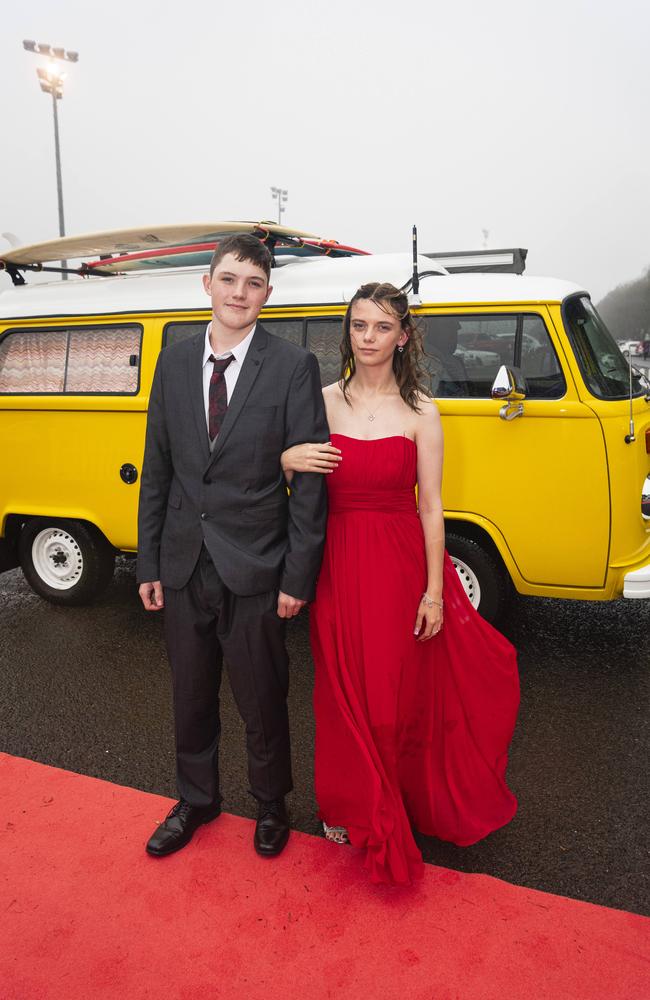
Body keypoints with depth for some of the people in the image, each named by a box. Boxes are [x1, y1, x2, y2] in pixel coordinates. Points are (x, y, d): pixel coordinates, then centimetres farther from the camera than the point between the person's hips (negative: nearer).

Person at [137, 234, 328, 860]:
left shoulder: (293, 368, -8)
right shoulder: (174, 363, 5)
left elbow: (309, 480, -9)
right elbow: (157, 471, 7)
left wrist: (298, 575, -12)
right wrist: (147, 563, 5)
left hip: (254, 570, -4)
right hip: (183, 567, 4)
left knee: (261, 701, 13)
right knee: (190, 696, 19)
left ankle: (270, 804, 40)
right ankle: (196, 800, 44)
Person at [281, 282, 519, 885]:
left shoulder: (420, 412, -2)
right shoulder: (323, 401, 3)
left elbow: (430, 506, -4)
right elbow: (293, 485, 10)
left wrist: (434, 591, -7)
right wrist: (286, 461, -14)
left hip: (402, 563, -1)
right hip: (339, 564, 2)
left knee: (402, 694, 9)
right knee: (346, 692, 12)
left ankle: (409, 803, 35)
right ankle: (354, 808, 35)